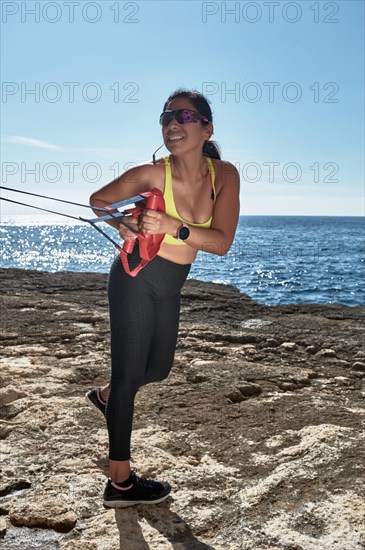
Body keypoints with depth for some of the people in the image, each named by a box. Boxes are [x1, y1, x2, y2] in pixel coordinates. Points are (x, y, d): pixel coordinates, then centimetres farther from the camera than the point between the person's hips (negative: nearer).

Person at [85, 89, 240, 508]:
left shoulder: (225, 175, -9)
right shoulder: (152, 174, -18)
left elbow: (221, 242, -19)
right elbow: (98, 200, -1)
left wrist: (174, 226, -31)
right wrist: (124, 225, -16)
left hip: (169, 288, 6)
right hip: (136, 280, -5)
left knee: (157, 369, 22)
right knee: (129, 374, 0)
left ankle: (106, 395, 53)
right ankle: (120, 483, 14)